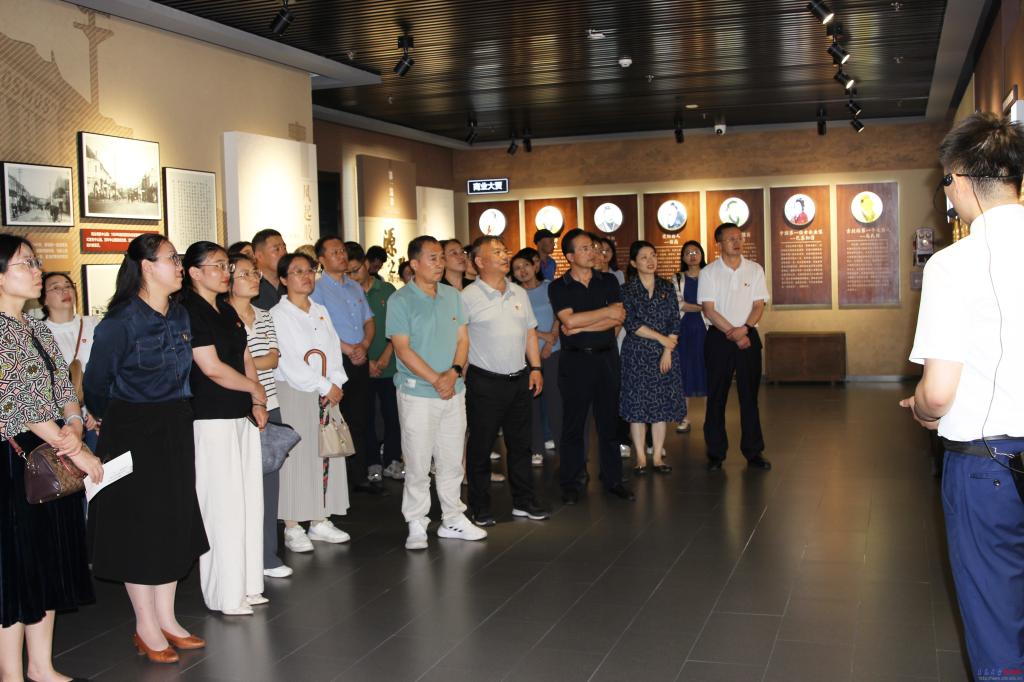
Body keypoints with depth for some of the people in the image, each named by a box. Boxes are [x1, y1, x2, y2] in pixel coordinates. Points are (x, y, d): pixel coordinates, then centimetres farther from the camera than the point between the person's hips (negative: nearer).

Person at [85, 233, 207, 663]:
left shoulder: (179, 315, 6)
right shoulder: (121, 321, -16)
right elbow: (96, 383, -8)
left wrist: (176, 415, 11)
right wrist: (115, 421, 6)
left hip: (175, 429, 7)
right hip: (133, 432, -7)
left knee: (174, 522, 12)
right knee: (139, 526, 2)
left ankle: (166, 619, 24)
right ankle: (146, 628, 14)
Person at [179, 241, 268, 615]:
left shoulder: (228, 311, 15)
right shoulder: (189, 313, -10)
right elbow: (212, 368, -15)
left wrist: (258, 404, 5)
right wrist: (255, 389, -4)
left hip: (242, 417, 8)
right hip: (211, 420, -8)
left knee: (249, 501, 10)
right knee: (222, 505, -3)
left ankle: (247, 585, 20)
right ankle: (225, 595, 8)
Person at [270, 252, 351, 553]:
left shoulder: (321, 311, 14)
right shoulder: (278, 315, -5)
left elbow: (334, 350, 10)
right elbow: (289, 361, -12)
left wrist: (335, 383, -6)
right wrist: (324, 386, -12)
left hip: (327, 393, 6)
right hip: (293, 393, -6)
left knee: (326, 456, 7)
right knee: (296, 457, -5)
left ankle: (320, 521, 17)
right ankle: (292, 528, 3)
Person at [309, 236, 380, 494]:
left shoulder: (355, 287, 16)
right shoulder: (317, 288, -7)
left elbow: (369, 321, 18)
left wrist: (364, 345, -2)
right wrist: (349, 349, -13)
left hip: (359, 360, 7)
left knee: (359, 421, 11)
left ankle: (360, 476, 18)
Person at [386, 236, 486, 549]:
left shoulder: (452, 296, 10)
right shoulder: (400, 300, -7)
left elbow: (462, 339, 7)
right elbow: (403, 349, -12)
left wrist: (454, 372, -10)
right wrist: (435, 380, -17)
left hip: (454, 392, 5)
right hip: (417, 393, -5)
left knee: (452, 460, 12)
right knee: (417, 462, 0)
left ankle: (453, 518, 24)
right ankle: (416, 525, 11)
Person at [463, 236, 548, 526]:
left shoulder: (519, 293, 10)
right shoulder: (468, 297, -8)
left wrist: (535, 367, 9)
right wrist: (459, 375, -14)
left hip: (520, 379, 6)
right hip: (485, 382, -6)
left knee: (520, 443, 13)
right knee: (481, 446, 3)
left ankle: (524, 502, 25)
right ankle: (480, 508, 14)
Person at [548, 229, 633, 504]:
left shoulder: (608, 281, 7)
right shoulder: (558, 287, -1)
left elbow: (619, 318, -6)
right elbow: (569, 320, -16)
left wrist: (580, 326, -13)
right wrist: (606, 312, -9)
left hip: (606, 357, 2)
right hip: (575, 360, -2)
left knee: (609, 420, 8)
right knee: (573, 423, 4)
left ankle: (613, 479, 17)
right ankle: (571, 483, 12)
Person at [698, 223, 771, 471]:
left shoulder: (755, 270, 6)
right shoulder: (708, 273, -1)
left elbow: (759, 305, 1)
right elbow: (709, 310, -6)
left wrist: (745, 328, -16)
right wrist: (734, 334, -12)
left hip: (748, 336, 2)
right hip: (719, 337, -2)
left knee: (749, 395, 4)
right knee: (717, 396, 2)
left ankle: (753, 451, 13)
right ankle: (715, 453, 11)